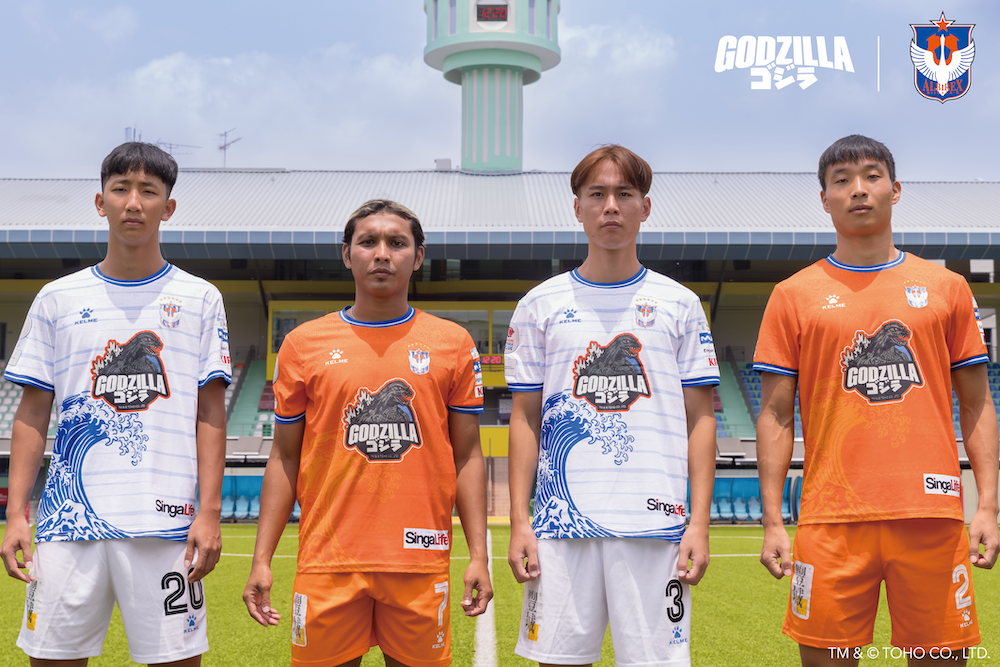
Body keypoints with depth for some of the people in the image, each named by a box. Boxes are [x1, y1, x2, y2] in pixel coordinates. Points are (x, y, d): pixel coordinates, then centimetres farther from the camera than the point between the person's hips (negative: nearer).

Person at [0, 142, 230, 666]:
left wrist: (209, 512, -4)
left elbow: (210, 415, 4)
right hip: (68, 521, 2)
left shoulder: (199, 299, 6)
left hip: (165, 523, -1)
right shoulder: (58, 298, 10)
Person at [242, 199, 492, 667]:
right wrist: (262, 559, 2)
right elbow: (285, 457, 8)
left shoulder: (453, 344, 5)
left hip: (421, 560, 0)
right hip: (328, 559, 0)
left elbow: (466, 455, 6)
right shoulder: (304, 344, 5)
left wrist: (478, 555, 0)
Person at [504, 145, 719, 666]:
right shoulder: (540, 305, 8)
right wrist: (519, 521, 1)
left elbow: (699, 420, 7)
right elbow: (525, 419, 8)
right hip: (561, 524, 1)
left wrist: (699, 523, -2)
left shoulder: (679, 304, 8)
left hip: (655, 524, 0)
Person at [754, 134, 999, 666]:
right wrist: (772, 521, -2)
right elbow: (775, 416, 5)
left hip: (933, 516, 1)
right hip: (831, 519, -1)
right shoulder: (794, 295, 6)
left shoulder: (947, 288, 10)